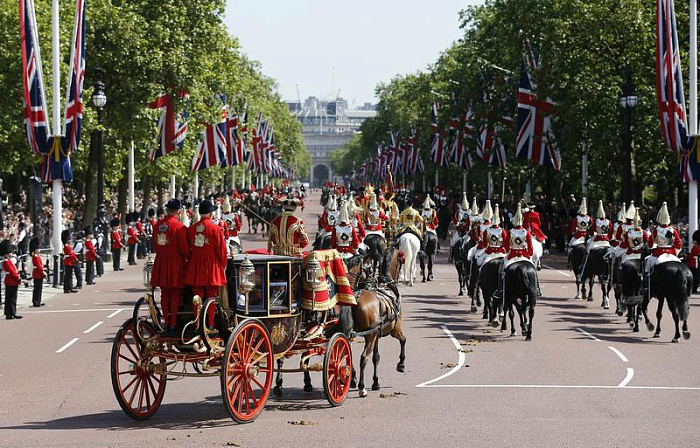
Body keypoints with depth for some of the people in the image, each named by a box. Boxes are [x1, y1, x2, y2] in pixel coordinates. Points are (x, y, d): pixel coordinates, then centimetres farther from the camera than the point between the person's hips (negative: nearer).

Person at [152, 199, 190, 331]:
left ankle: (166, 321, 16)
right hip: (176, 263, -5)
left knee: (164, 294, 13)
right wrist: (189, 257, 4)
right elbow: (184, 247, -14)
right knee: (175, 294, 4)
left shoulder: (157, 225, 2)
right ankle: (173, 322, 4)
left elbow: (154, 245, 12)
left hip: (161, 262, 5)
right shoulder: (179, 227, -16)